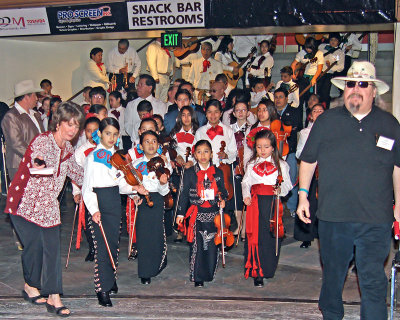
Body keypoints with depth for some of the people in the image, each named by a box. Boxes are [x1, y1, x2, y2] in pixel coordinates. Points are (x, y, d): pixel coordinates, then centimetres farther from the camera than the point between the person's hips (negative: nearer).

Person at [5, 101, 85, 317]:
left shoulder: (67, 148, 5)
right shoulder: (42, 141, -17)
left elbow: (76, 173, 20)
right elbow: (41, 163, -37)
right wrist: (40, 164, -58)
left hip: (48, 206, 6)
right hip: (25, 203, -6)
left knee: (52, 248, -1)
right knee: (34, 245, -2)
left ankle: (54, 298, 3)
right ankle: (30, 286, 25)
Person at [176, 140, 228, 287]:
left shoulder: (218, 172, 8)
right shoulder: (189, 173, 2)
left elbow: (222, 191, 17)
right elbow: (184, 194, 4)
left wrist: (223, 199, -5)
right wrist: (180, 213, 1)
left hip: (213, 215, 2)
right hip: (197, 215, -2)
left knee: (213, 245, 4)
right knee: (197, 246, -1)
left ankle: (210, 273, 22)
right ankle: (198, 277, 9)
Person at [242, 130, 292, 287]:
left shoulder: (281, 164, 6)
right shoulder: (251, 164, 12)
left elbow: (287, 184, 6)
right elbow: (246, 182, 15)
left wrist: (281, 189, -15)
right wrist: (246, 195, -2)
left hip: (274, 203, -1)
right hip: (255, 203, 1)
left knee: (272, 236, -1)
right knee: (255, 236, -2)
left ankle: (267, 269, 16)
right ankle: (256, 272, 4)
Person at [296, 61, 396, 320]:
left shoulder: (389, 124, 6)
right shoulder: (326, 121, 5)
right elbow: (308, 160, 11)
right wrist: (303, 196, 6)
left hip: (375, 220, -1)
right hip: (332, 216, 1)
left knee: (373, 280, -4)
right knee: (332, 274, 17)